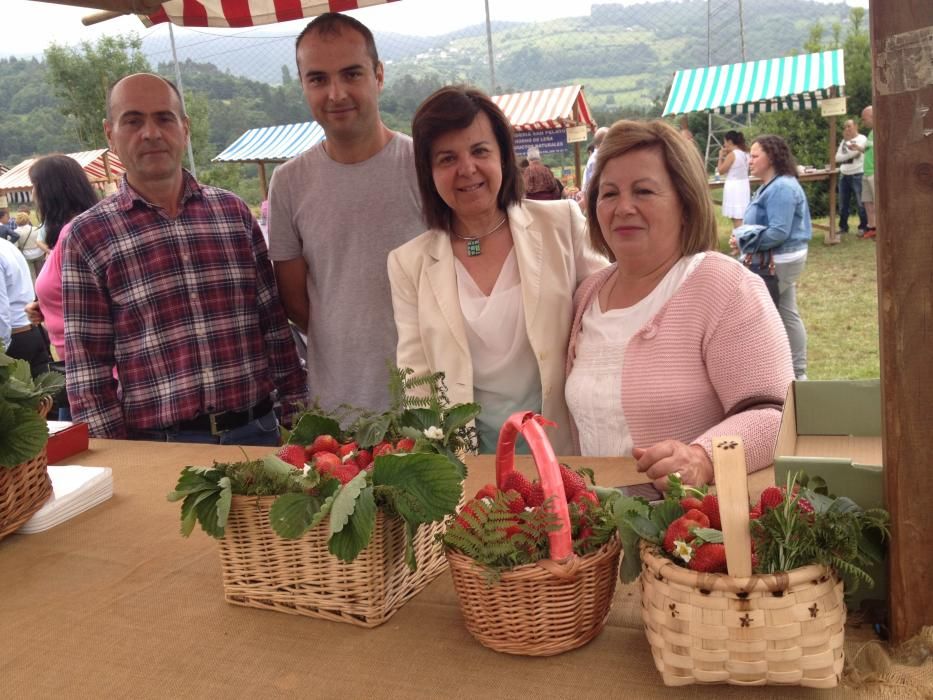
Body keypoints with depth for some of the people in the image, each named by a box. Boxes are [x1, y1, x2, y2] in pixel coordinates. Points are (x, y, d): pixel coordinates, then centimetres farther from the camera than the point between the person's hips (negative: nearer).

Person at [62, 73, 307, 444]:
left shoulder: (234, 211, 5)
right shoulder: (87, 235, -3)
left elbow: (273, 320, 7)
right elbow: (86, 364, -3)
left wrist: (296, 413, 4)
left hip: (256, 430, 3)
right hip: (157, 443, -2)